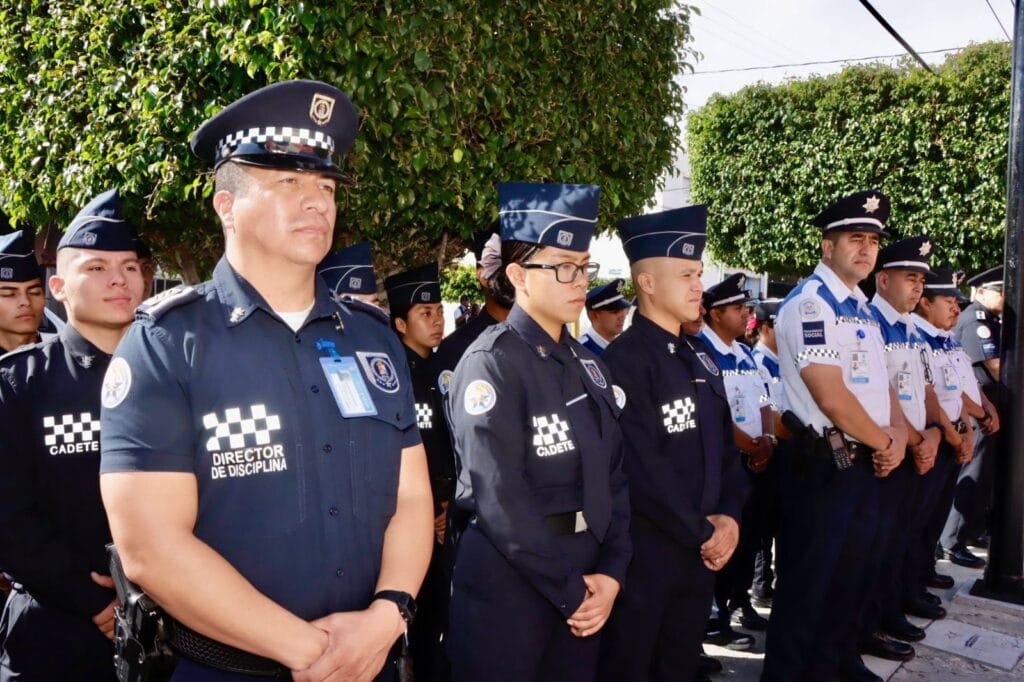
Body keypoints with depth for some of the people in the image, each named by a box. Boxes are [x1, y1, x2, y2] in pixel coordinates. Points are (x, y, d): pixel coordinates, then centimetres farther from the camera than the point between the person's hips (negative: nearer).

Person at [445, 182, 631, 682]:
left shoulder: (588, 365, 9)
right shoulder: (490, 364, -15)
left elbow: (613, 477, 9)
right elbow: (500, 500, -20)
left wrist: (610, 571, -3)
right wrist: (569, 589, -14)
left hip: (586, 583, 7)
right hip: (507, 584, -7)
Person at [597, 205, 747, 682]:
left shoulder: (700, 358, 11)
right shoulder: (623, 361, -17)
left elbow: (725, 445, 13)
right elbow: (642, 469, -21)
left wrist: (728, 516, -1)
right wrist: (701, 532, -12)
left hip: (703, 548, 8)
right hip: (645, 551, -8)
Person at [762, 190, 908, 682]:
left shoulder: (861, 308, 13)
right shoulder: (809, 303, -17)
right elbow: (832, 398, -23)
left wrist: (898, 432, 0)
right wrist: (884, 442, -10)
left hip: (866, 463, 9)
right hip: (824, 464, -9)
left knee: (852, 571, 20)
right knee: (808, 578, 3)